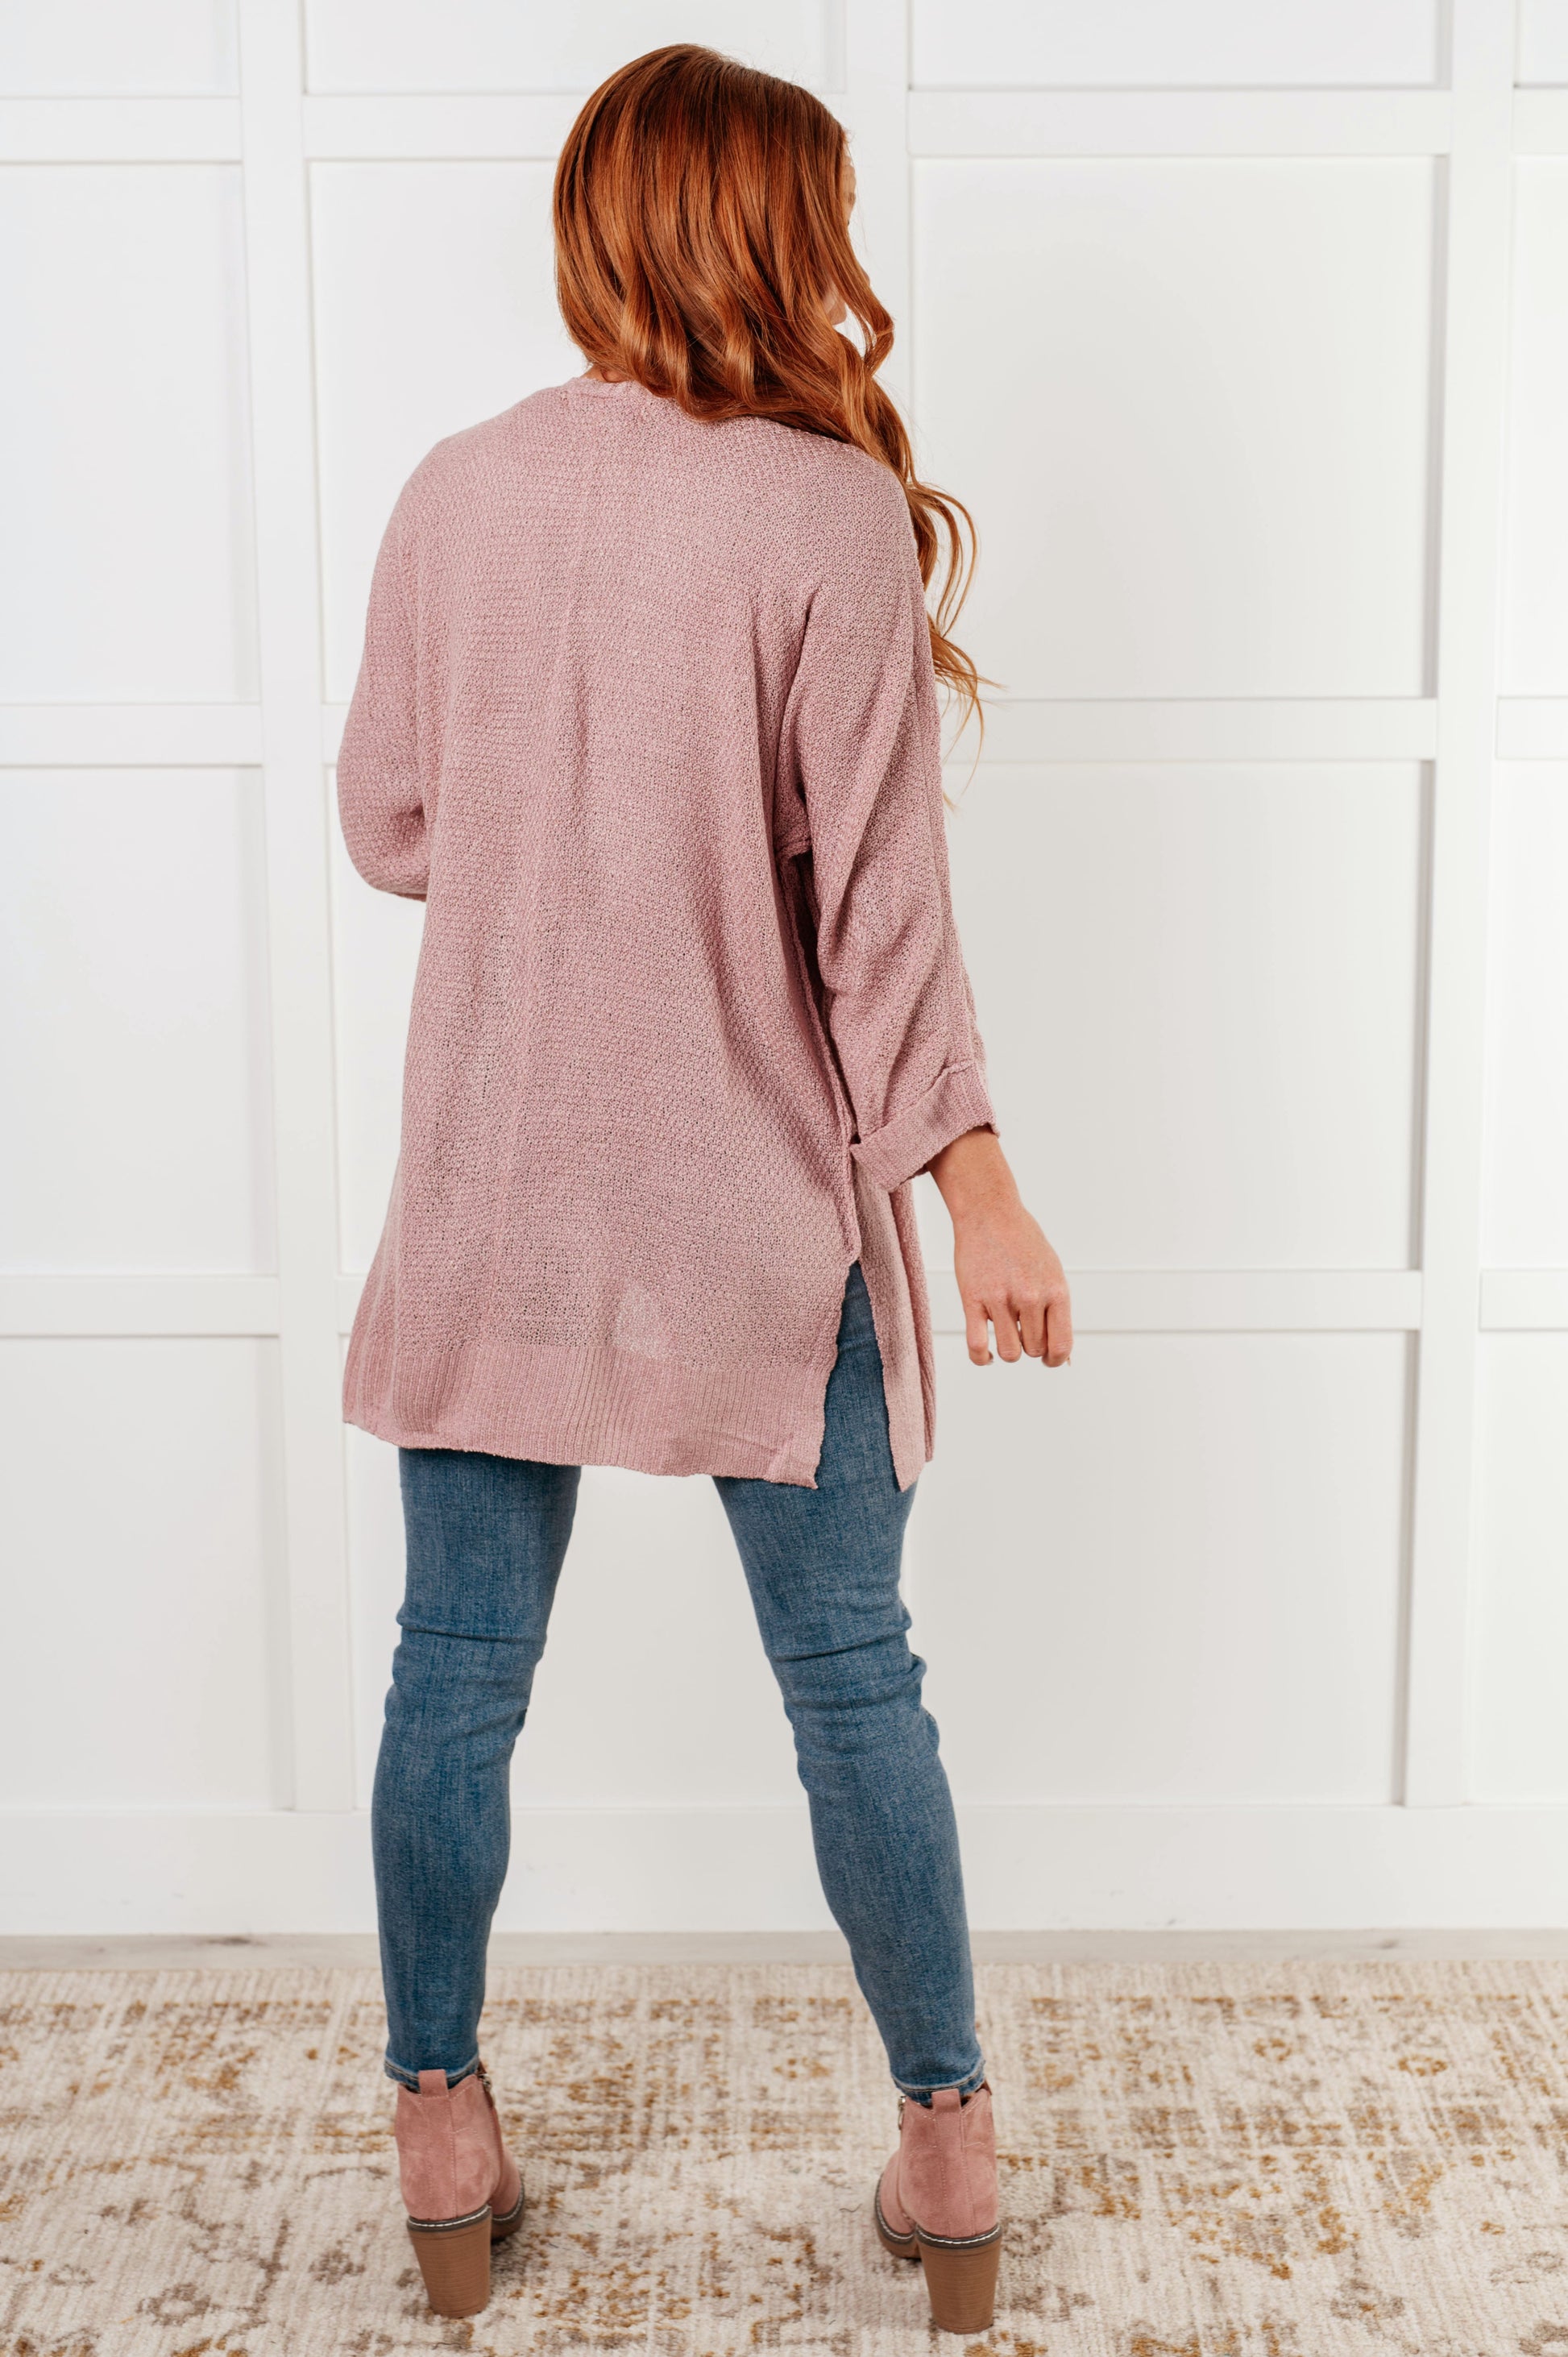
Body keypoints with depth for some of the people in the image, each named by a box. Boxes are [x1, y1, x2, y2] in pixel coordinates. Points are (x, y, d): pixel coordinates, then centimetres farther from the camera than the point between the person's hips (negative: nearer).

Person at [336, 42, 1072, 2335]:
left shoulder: (454, 493, -1)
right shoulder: (834, 520, -12)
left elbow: (390, 829, 7)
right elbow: (879, 898, -13)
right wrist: (972, 1179, -5)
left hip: (496, 1198, 3)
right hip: (757, 1205, -3)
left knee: (457, 1671, 13)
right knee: (851, 1675, 11)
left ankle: (443, 2132, 27)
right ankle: (949, 2140, 25)